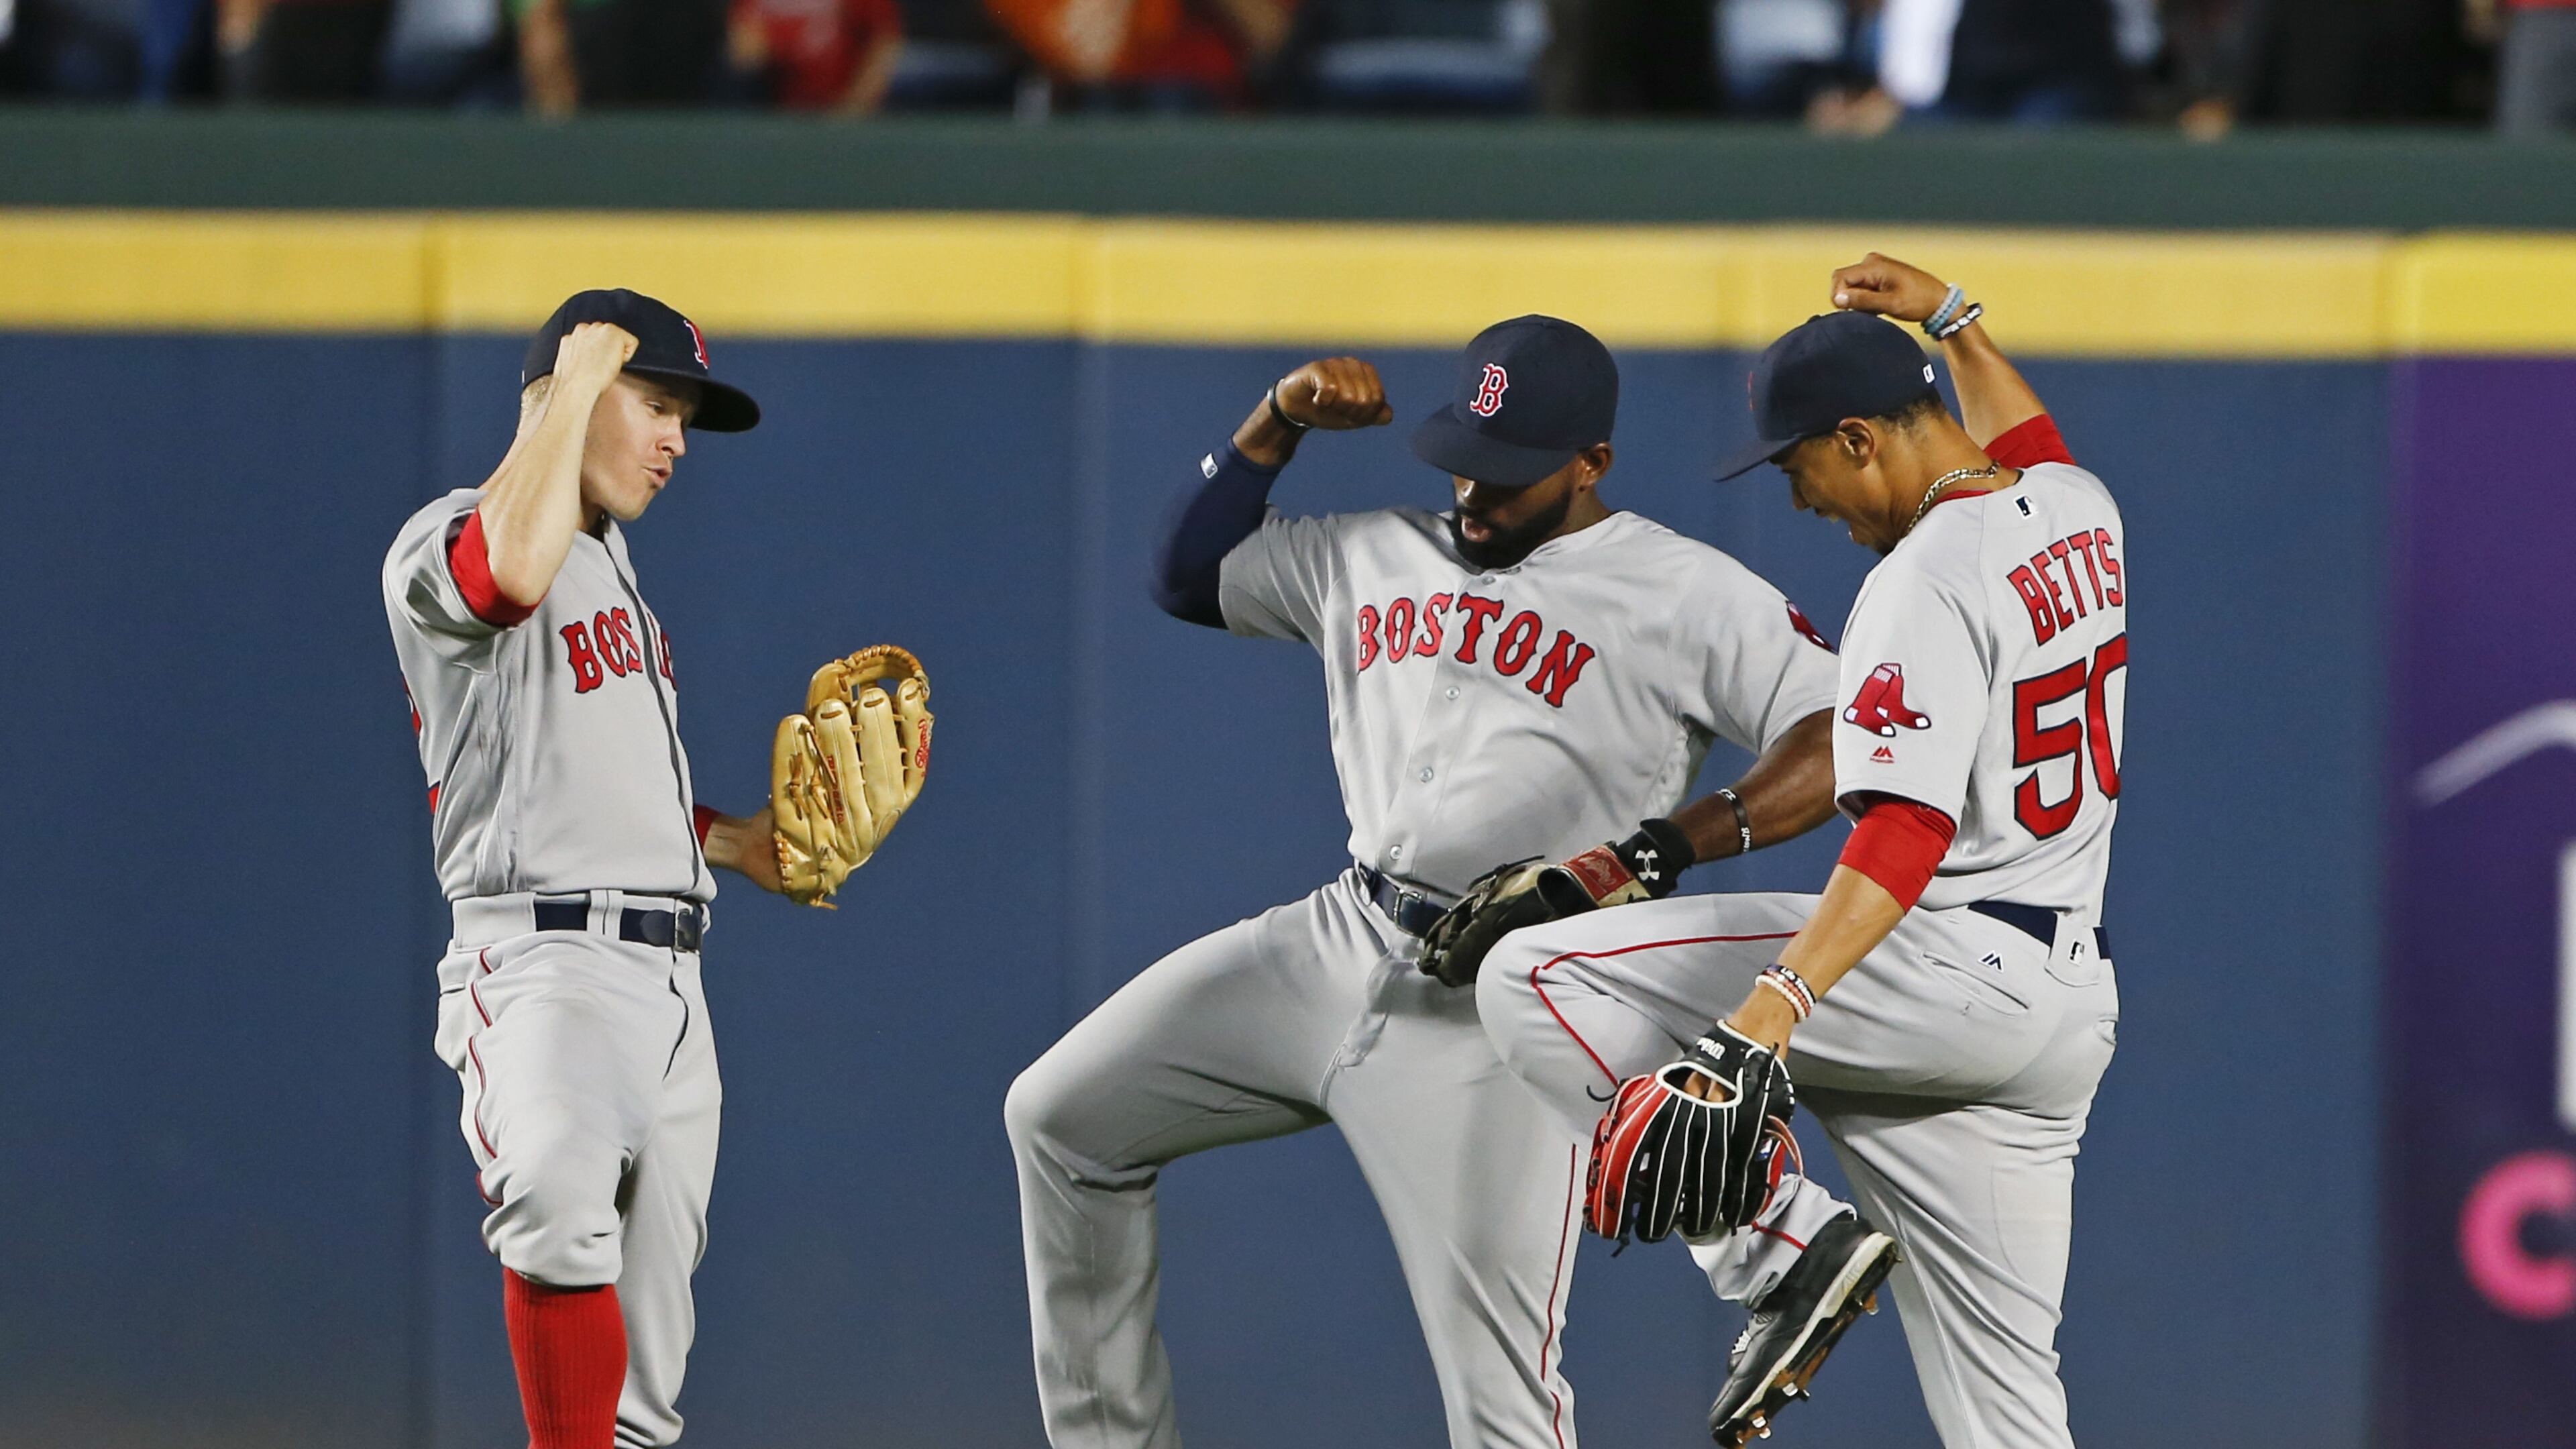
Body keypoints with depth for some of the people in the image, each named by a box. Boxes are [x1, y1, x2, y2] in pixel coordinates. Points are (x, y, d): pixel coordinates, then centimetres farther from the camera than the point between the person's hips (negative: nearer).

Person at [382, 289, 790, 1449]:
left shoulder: (606, 559, 25)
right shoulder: (443, 541, -4)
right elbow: (513, 571, -30)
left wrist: (731, 841, 22)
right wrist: (578, 382, -17)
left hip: (669, 982, 9)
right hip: (546, 964, -9)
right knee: (560, 1209, -37)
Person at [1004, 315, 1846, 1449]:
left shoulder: (1687, 596, -6)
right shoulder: (1378, 560, 14)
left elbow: (1843, 747, -16)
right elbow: (1189, 576, 24)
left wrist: (1660, 851, -28)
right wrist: (1277, 422, 10)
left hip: (1497, 1019, -7)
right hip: (1336, 949, 7)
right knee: (1062, 1118, 7)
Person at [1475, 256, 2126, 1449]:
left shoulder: (1924, 581, -16)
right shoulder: (2084, 512, 11)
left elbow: (1907, 833, -29)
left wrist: (1773, 1011, -38)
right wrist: (1952, 321, 42)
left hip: (1951, 969, -9)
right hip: (2075, 996, 10)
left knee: (1535, 977, -9)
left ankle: (1785, 1249, -10)